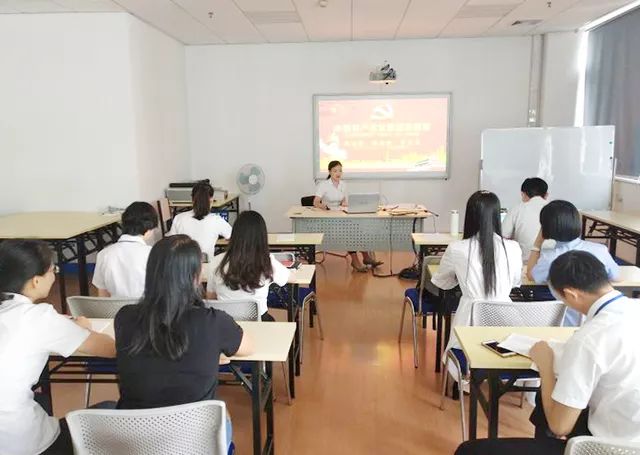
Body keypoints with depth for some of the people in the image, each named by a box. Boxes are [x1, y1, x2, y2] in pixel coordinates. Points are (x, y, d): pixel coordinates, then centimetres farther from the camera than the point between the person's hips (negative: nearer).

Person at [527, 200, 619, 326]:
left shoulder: (550, 257, -21)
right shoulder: (601, 250, -10)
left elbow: (530, 275, 1)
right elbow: (616, 277, 9)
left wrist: (538, 242, 0)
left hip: (569, 325, -3)